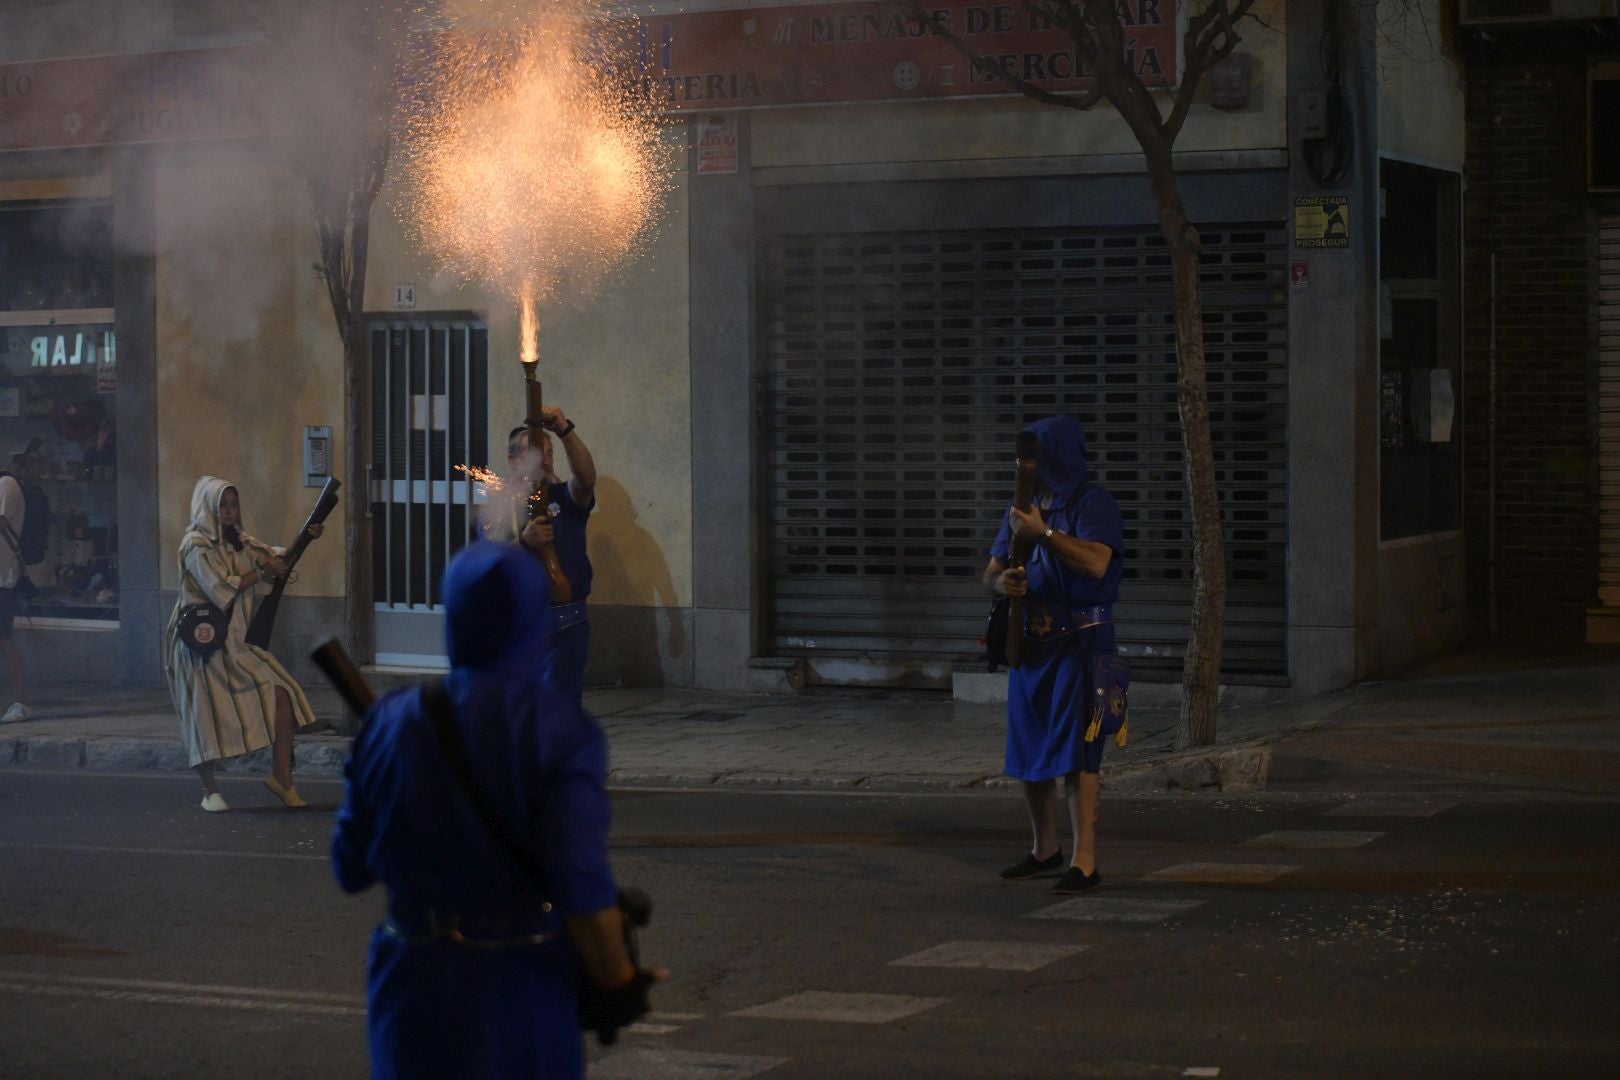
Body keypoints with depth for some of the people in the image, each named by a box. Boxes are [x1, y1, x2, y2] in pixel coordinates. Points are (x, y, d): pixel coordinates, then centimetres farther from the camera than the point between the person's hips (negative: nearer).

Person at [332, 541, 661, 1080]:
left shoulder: (391, 723, -4)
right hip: (527, 983, -2)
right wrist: (620, 984, -7)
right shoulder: (564, 732, -14)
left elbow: (352, 868, 5)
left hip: (418, 980, 2)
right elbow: (582, 887, -20)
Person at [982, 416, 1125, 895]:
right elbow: (990, 571, 11)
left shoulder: (1092, 502, -8)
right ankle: (1045, 849, 26)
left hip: (1079, 643, -7)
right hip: (1031, 641, 7)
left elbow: (1096, 563, -23)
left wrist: (1044, 533, -25)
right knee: (1029, 750, 11)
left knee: (1075, 751, -10)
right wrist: (1002, 581, -12)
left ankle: (1084, 862, -9)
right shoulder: (1024, 507, 13)